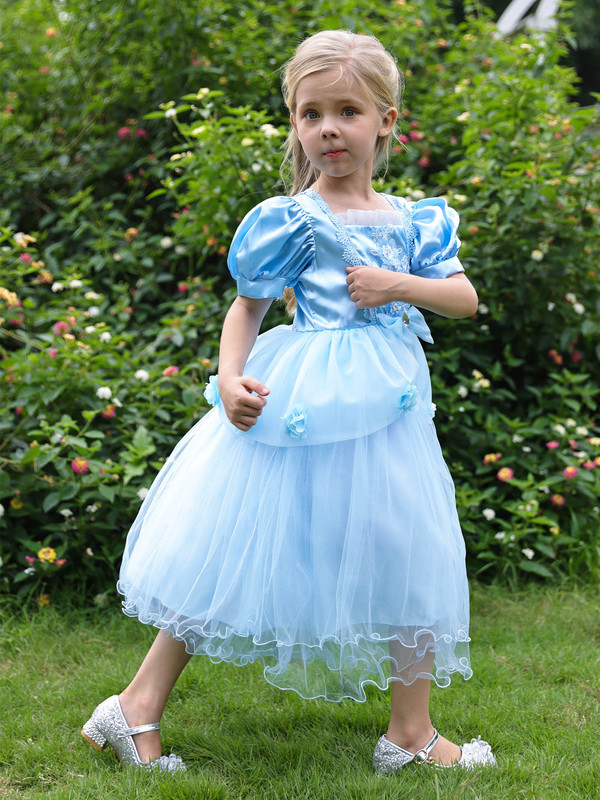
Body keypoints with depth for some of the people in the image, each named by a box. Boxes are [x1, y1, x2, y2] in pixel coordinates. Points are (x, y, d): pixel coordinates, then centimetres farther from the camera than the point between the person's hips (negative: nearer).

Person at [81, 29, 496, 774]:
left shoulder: (411, 222, 8)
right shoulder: (290, 220, -5)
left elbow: (465, 298, 7)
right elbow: (247, 305, 0)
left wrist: (399, 283, -11)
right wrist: (230, 377, -16)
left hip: (386, 407, 6)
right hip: (301, 405, -6)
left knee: (407, 559, 9)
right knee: (235, 551, -2)